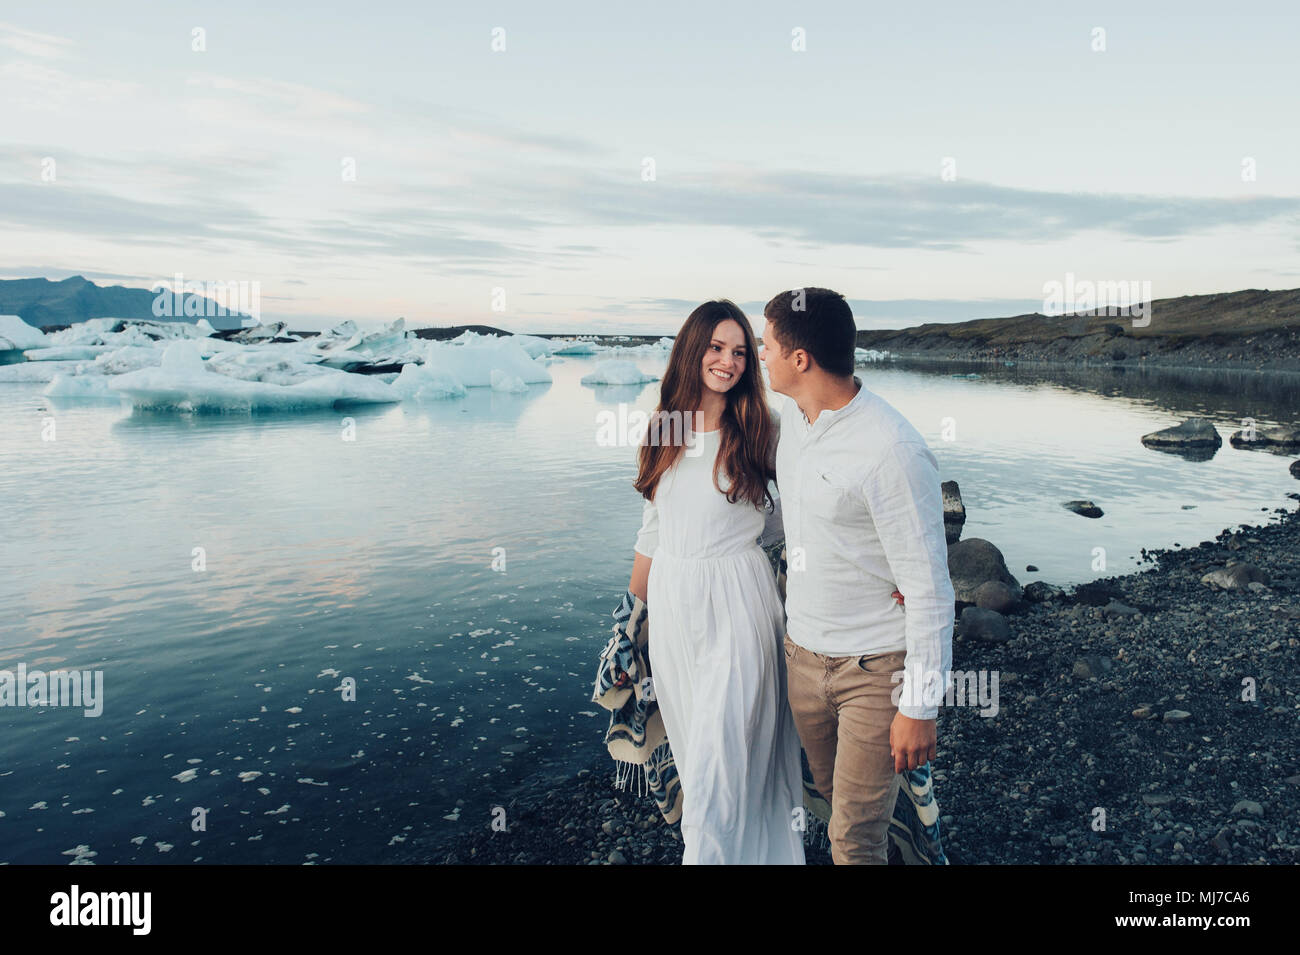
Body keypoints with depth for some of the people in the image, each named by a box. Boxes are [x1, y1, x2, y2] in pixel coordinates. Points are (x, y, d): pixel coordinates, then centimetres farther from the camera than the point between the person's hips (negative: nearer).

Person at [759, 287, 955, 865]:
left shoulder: (893, 452, -24)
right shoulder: (792, 417, 1)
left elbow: (929, 589, -19)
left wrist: (919, 707, -15)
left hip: (876, 666, -7)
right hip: (802, 653, 7)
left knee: (856, 840, 1)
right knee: (833, 798, 22)